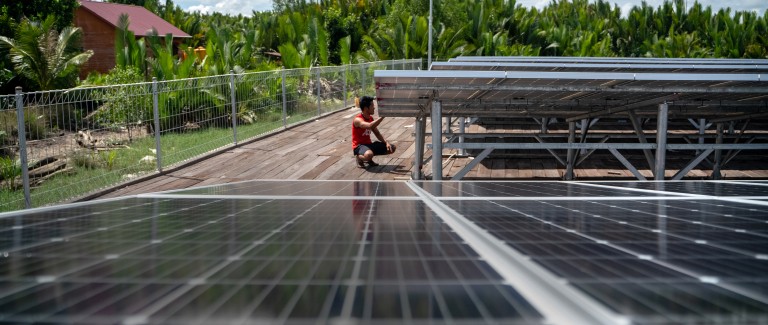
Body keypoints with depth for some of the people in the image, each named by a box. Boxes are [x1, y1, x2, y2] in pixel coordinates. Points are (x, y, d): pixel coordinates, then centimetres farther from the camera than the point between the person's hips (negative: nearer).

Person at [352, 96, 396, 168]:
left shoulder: (370, 118, 7)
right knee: (369, 155, -42)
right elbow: (370, 126, -40)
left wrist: (386, 142, -5)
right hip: (359, 146, -8)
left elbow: (377, 134, 12)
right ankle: (359, 157, -5)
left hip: (369, 144, 8)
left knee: (392, 148, 3)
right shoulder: (357, 120, -20)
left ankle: (369, 159, 10)